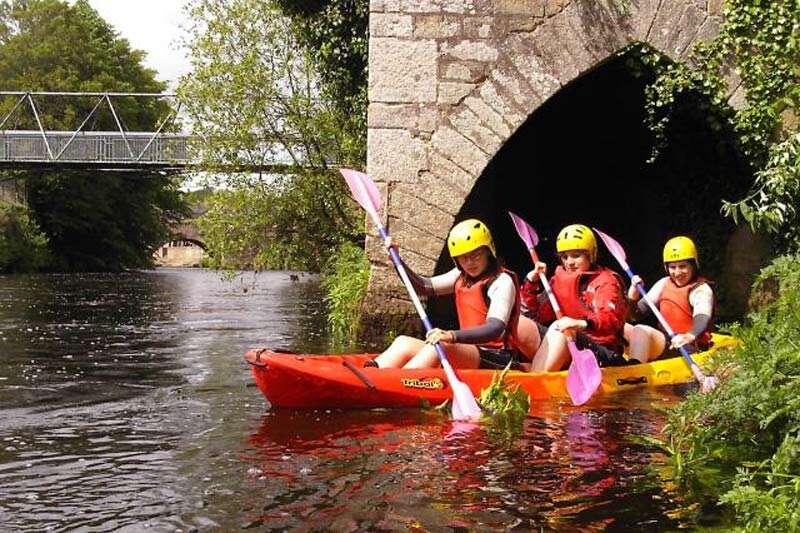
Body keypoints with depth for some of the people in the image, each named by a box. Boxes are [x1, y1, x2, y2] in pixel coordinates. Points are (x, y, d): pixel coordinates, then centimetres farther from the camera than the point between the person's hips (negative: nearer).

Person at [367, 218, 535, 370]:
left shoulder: (502, 281, -9)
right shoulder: (461, 276, 18)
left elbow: (496, 329, -23)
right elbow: (424, 286, 16)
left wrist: (452, 335, -38)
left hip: (496, 358, -8)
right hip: (468, 352, 8)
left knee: (440, 346, -34)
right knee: (404, 342, -9)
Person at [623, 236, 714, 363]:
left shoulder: (701, 289, -5)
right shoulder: (664, 284, 17)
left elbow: (702, 319, -25)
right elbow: (639, 313, 18)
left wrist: (688, 336, -47)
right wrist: (632, 297, -4)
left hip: (689, 348, -8)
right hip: (664, 342, 8)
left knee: (641, 330, -32)